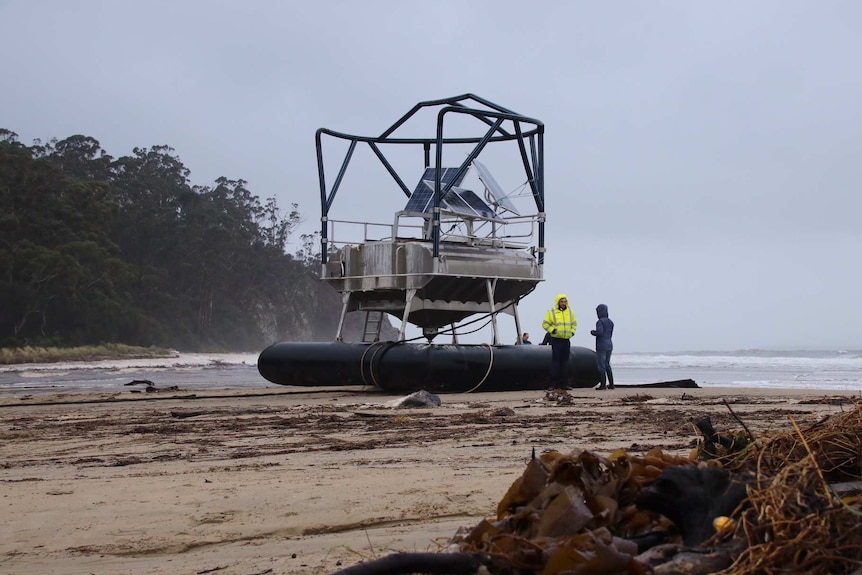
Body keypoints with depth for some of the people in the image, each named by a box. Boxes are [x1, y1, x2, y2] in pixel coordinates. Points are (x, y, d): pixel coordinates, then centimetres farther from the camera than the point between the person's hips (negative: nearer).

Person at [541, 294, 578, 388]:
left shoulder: (570, 312, 11)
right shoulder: (552, 312, -3)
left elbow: (574, 324, 21)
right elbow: (545, 324, -1)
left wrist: (572, 332, 4)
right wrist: (553, 330, -13)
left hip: (567, 340, 5)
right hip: (556, 340, -5)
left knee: (565, 362, 7)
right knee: (555, 361, -7)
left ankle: (564, 383, 12)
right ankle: (554, 383, -6)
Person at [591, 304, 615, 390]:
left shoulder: (600, 322, -11)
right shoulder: (610, 322, 11)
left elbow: (600, 332, -24)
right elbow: (610, 334, 14)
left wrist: (593, 332, -4)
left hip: (601, 346, -7)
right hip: (609, 345, 7)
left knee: (601, 365, -3)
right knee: (607, 365, 14)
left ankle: (603, 384, -5)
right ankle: (611, 384, 13)